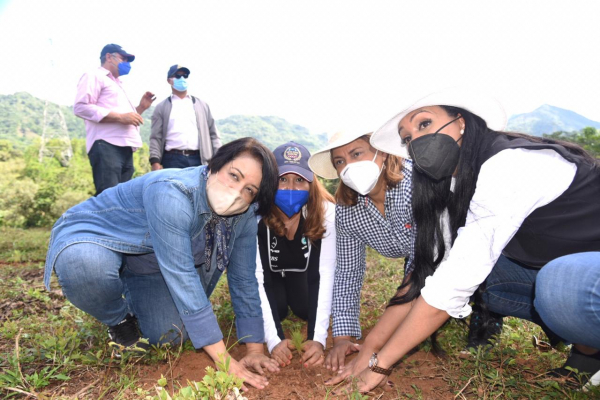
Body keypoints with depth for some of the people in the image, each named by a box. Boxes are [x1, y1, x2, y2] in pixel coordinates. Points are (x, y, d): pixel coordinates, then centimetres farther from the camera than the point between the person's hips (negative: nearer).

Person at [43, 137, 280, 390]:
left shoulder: (245, 214, -17)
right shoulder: (171, 195, -38)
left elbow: (244, 279, -9)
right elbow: (182, 278, -39)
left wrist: (255, 349, -10)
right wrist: (224, 361, -35)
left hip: (148, 262, 5)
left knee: (169, 336, -5)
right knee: (87, 267, -38)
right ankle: (119, 320, -2)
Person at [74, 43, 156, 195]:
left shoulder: (117, 84, 33)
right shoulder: (94, 76, 7)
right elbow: (81, 107, -10)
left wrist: (141, 108, 22)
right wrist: (120, 116, -15)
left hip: (125, 148, 9)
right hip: (106, 146, -8)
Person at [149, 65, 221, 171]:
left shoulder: (202, 105, 18)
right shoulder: (161, 107, 12)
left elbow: (213, 134, 14)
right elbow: (155, 137, 5)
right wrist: (155, 161, -9)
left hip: (198, 160, 2)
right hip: (172, 160, -1)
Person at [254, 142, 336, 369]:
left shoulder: (325, 212, -30)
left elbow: (325, 272, -30)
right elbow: (256, 276, -33)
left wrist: (318, 338, -36)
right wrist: (273, 340, -40)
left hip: (302, 270, 1)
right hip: (269, 272, -1)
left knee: (306, 308, -18)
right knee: (276, 309, -20)